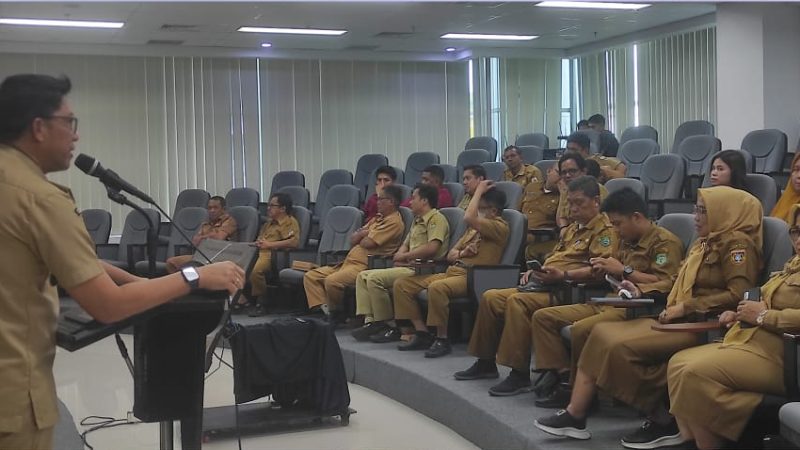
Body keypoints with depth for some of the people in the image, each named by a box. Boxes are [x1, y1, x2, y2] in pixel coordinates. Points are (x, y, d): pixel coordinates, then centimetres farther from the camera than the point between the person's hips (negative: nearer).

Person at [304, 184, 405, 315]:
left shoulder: (394, 222, -8)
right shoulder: (378, 218, 24)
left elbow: (367, 243, -16)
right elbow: (352, 240, 20)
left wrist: (361, 235, 6)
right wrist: (363, 232, 0)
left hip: (364, 266, -10)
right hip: (348, 262, 10)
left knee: (332, 281, -33)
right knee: (310, 276, 2)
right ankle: (320, 309, -12)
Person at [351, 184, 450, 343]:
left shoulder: (436, 219, -7)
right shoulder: (417, 221, 26)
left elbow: (432, 247, -21)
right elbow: (405, 244, 27)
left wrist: (404, 256, -10)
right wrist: (399, 256, 2)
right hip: (408, 267, 10)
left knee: (375, 278, -22)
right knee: (363, 276, 3)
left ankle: (390, 326, -13)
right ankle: (371, 321, -7)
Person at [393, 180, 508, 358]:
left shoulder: (500, 226, -4)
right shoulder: (475, 226, 24)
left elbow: (468, 218, -22)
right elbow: (450, 255, 24)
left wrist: (479, 191, -9)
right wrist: (461, 253, 0)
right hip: (452, 271, 9)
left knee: (437, 288, -39)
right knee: (402, 285, -3)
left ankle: (442, 340, -24)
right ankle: (422, 334, -3)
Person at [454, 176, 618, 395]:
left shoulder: (605, 230, -4)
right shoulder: (573, 228, 27)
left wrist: (563, 275, -26)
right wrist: (535, 270, 12)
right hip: (545, 285, 10)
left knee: (518, 301, -32)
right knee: (491, 297, -1)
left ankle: (520, 375, -28)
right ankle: (486, 363, 8)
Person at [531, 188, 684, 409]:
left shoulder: (665, 242, -7)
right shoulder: (628, 242, 19)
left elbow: (666, 284, -19)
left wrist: (623, 270, -13)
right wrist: (605, 269, 7)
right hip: (612, 302, 10)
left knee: (581, 329, -34)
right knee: (543, 317, 1)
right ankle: (562, 375, -10)